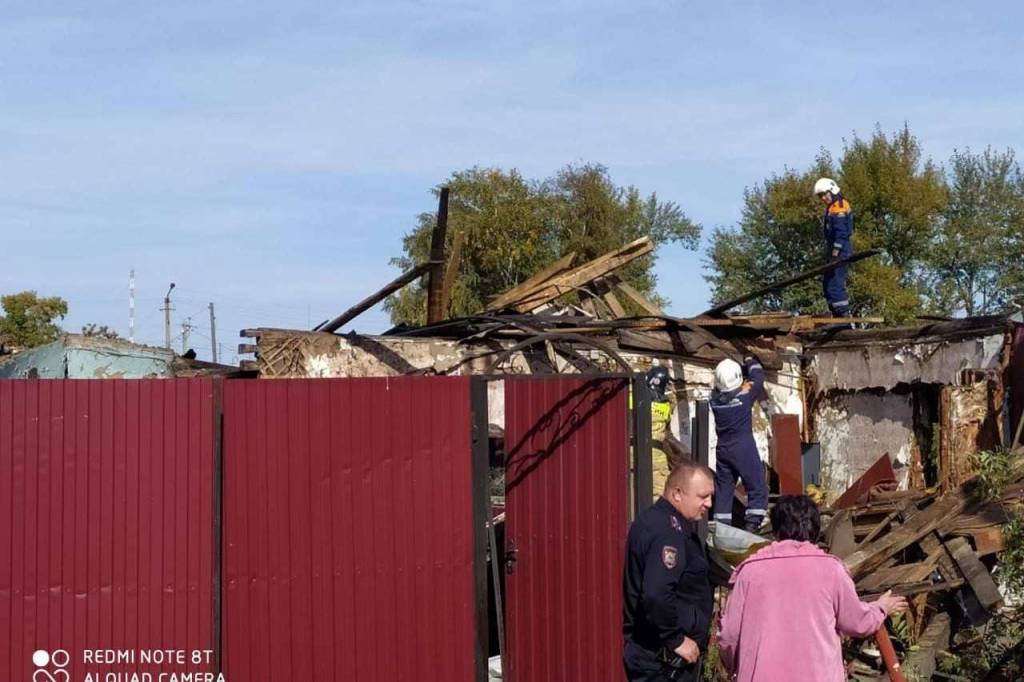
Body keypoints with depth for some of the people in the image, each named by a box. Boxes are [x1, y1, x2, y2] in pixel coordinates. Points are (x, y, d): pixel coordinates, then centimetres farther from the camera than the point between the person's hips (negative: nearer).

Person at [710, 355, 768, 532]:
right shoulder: (744, 396, -14)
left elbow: (721, 384, 18)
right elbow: (758, 378, 2)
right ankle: (751, 526, -9)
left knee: (723, 489, 12)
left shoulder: (715, 398, -4)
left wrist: (743, 368, 23)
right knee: (758, 489, 2)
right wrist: (750, 361, 20)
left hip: (722, 449, 5)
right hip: (744, 448, -5)